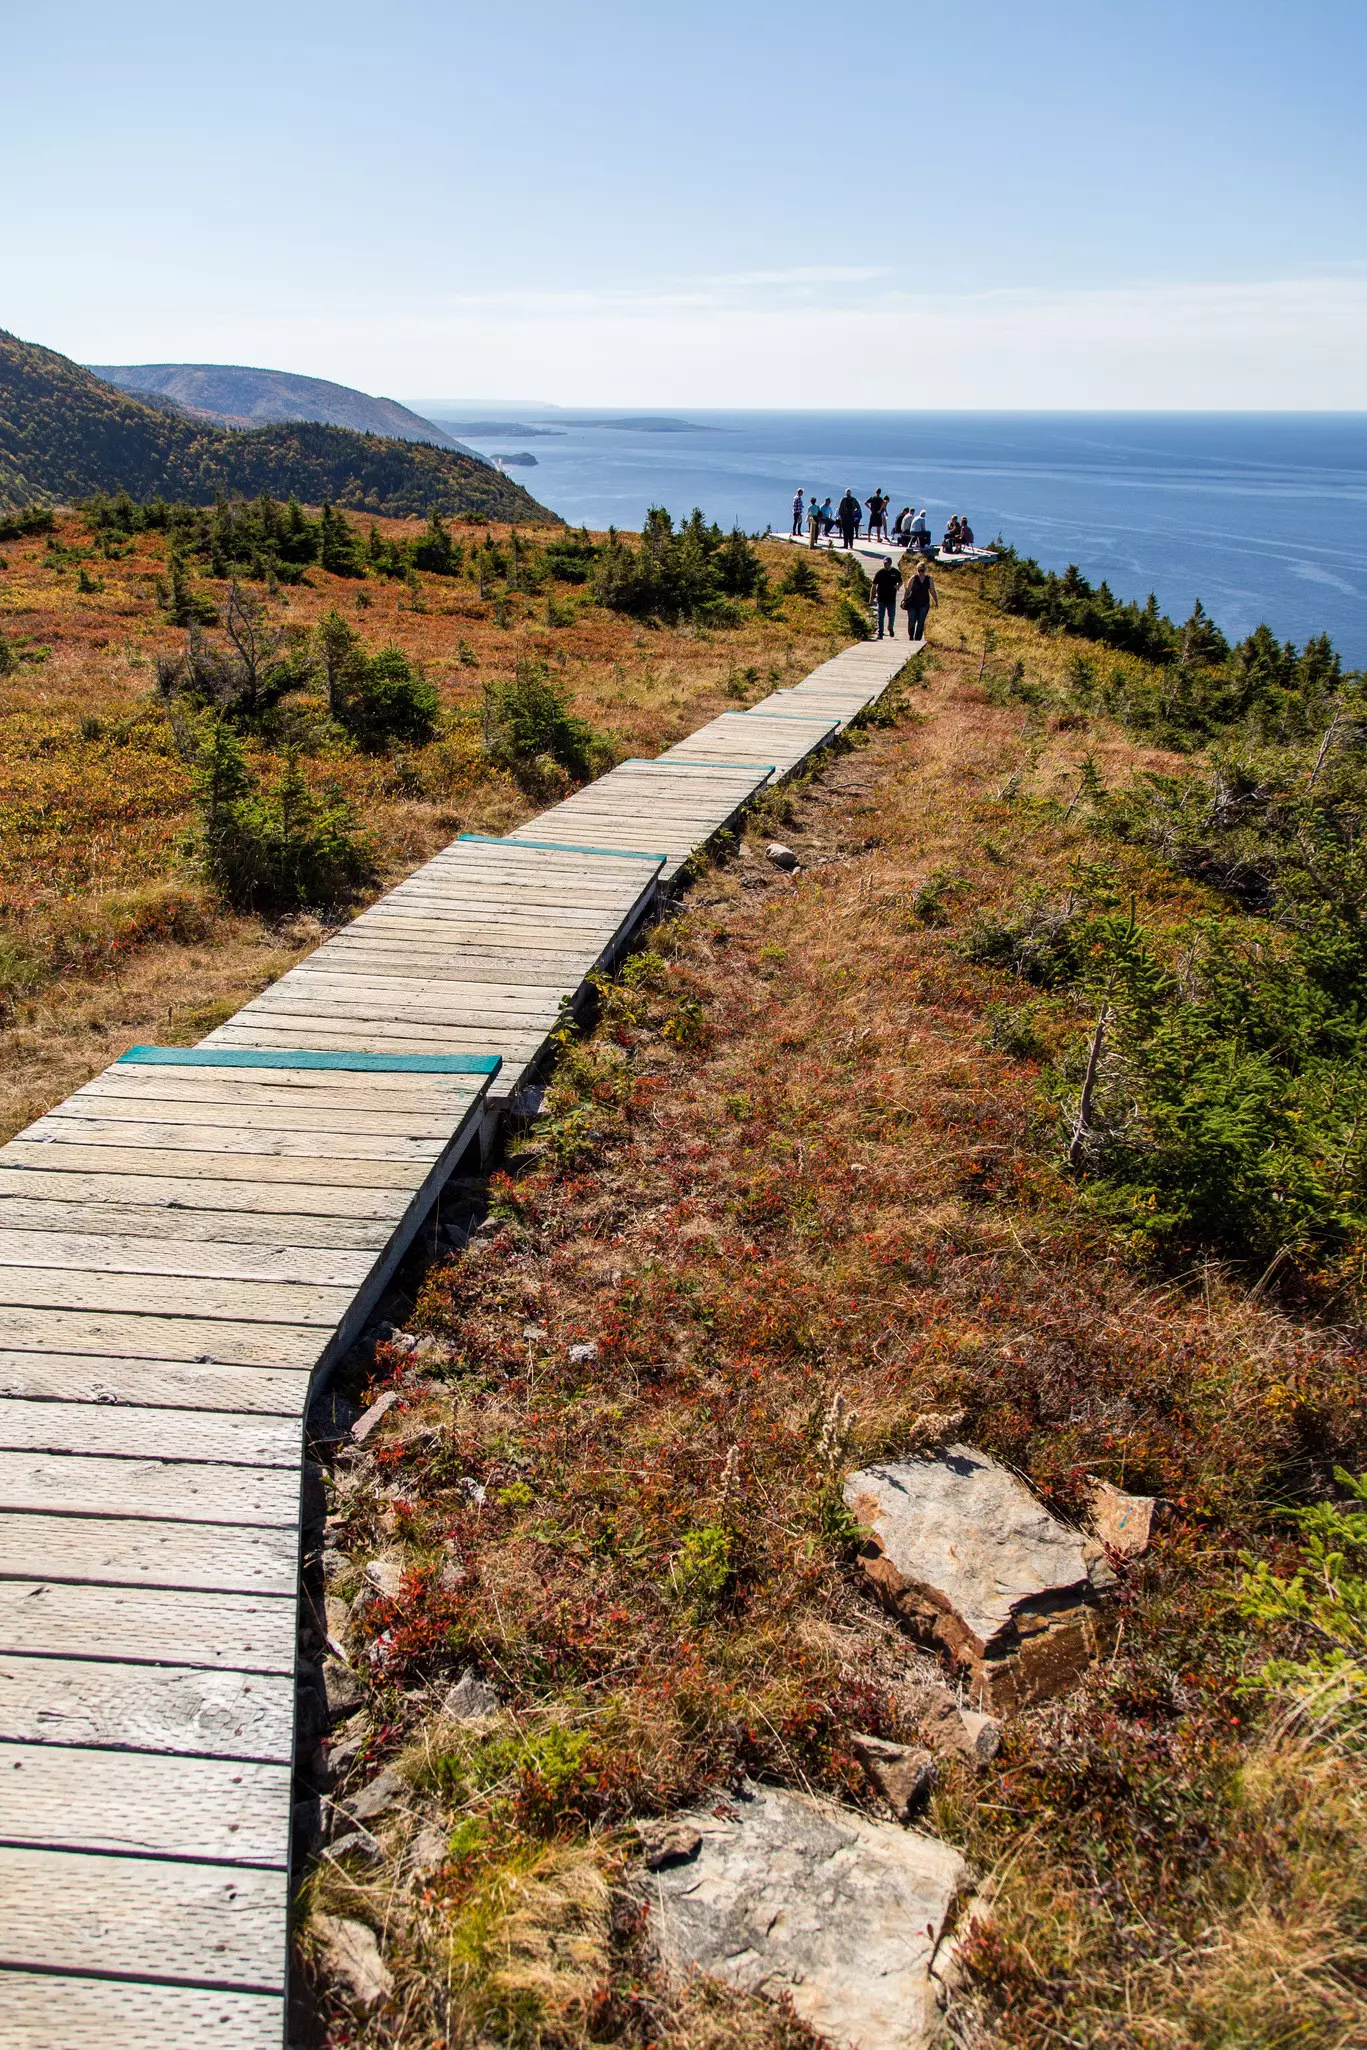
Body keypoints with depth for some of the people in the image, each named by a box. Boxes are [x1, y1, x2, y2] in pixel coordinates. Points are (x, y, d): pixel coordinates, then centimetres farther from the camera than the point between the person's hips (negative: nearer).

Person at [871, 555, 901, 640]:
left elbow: (900, 582, 16)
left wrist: (898, 586, -8)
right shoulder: (879, 573, 0)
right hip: (881, 599, -1)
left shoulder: (895, 572, 4)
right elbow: (874, 586, 4)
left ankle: (890, 628, 35)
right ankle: (880, 634, 4)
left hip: (892, 599, 1)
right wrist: (873, 597, -1)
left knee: (892, 616, 7)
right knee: (880, 617, -1)